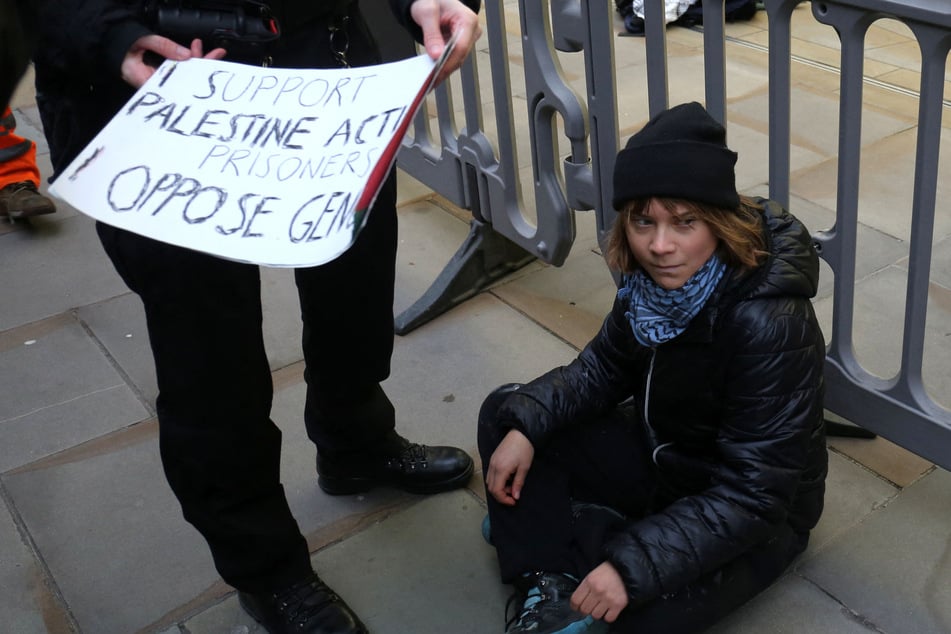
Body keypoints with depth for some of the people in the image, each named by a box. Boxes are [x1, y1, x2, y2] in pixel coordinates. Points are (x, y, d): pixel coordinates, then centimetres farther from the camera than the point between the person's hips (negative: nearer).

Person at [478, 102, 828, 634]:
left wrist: (632, 564, -36)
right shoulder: (655, 279, -13)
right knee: (504, 413, -2)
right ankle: (550, 584, -11)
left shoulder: (770, 326, -33)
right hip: (660, 455, 7)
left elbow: (749, 497, -31)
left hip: (756, 516, -7)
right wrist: (524, 423, -14)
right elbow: (606, 365, 2)